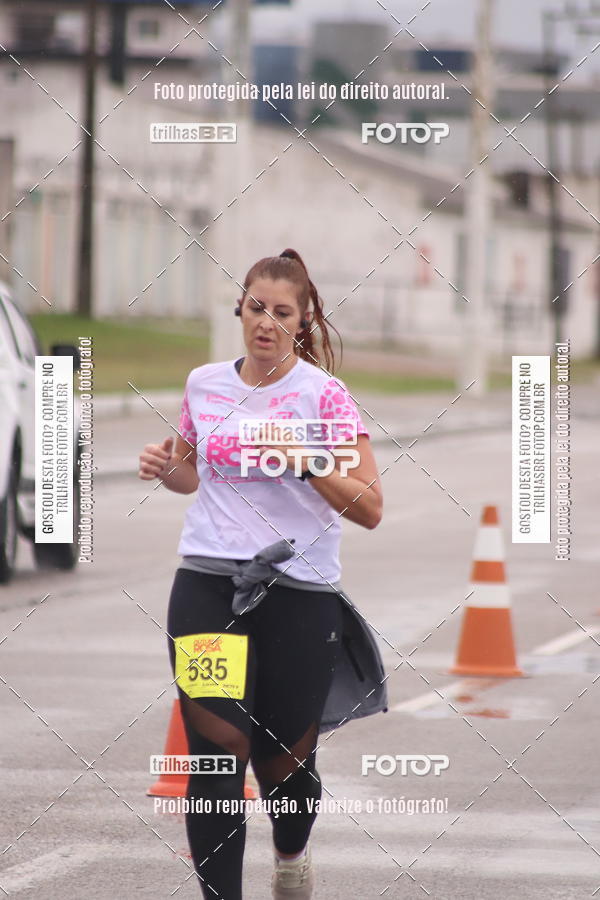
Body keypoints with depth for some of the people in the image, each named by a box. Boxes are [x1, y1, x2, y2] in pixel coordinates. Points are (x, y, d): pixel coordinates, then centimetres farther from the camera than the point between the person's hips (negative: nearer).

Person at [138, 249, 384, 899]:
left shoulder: (323, 394, -3)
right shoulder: (204, 385, 9)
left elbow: (369, 509, -6)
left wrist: (305, 462, -19)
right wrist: (165, 465, 5)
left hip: (300, 593, -2)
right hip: (208, 583, 2)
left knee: (286, 759, 7)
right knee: (217, 749, -11)